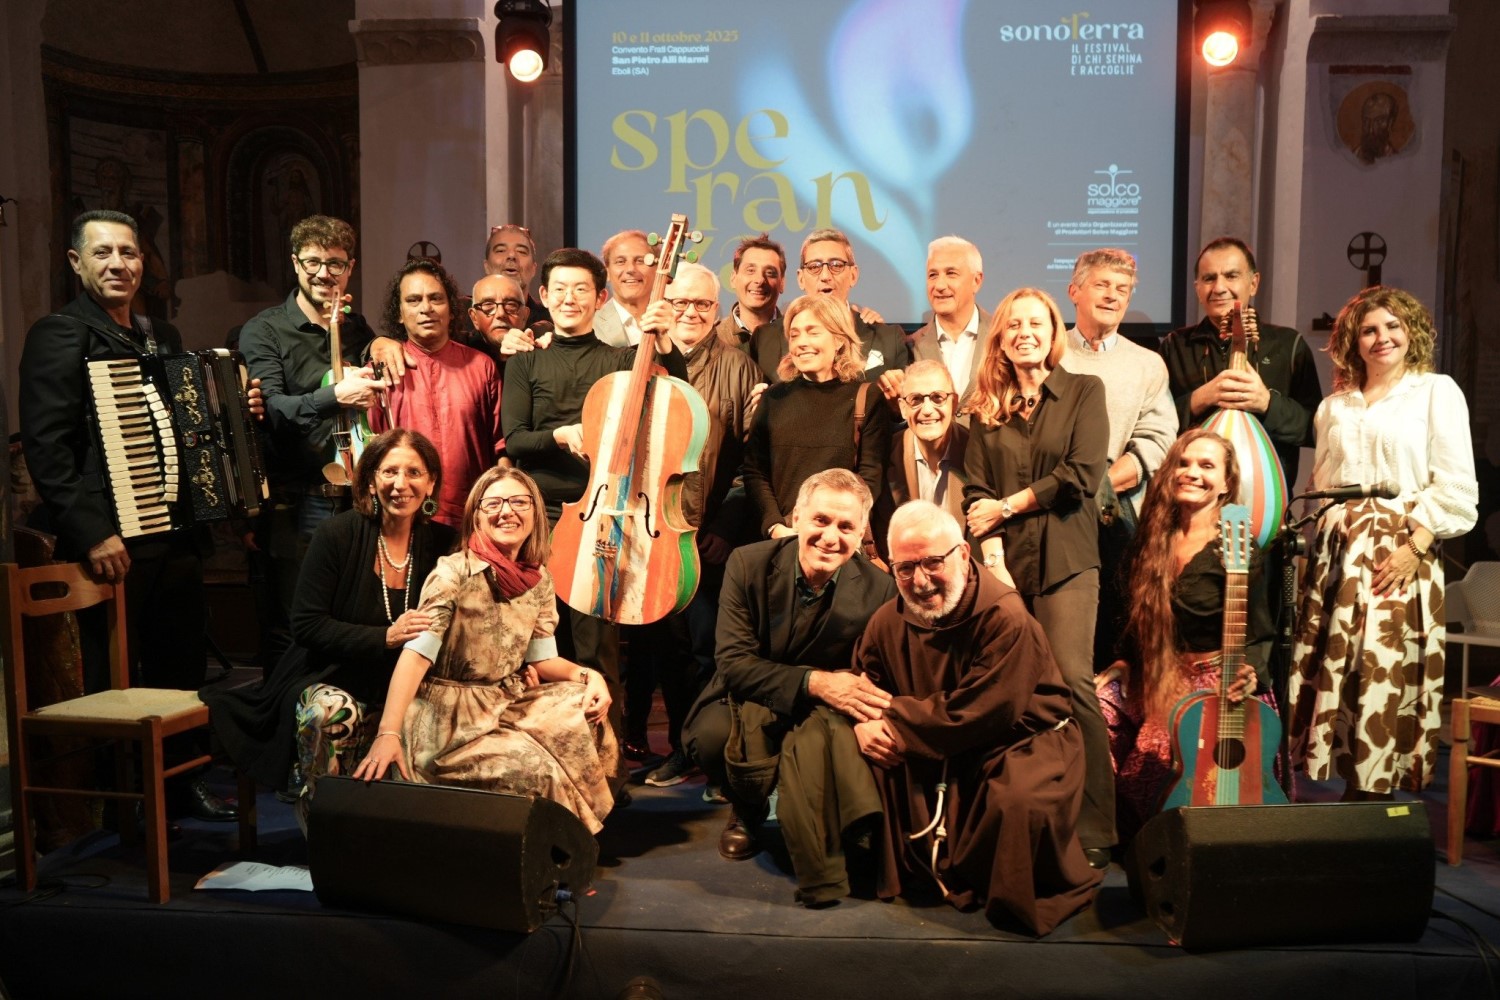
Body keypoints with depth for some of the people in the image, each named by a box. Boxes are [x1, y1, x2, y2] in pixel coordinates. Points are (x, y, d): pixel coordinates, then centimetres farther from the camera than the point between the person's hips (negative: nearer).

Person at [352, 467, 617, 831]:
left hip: (508, 703, 7)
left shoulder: (539, 580, 1)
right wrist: (388, 733, -37)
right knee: (535, 771, -24)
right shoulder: (454, 572, -18)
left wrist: (586, 675, -13)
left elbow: (541, 658, 7)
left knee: (587, 710, -10)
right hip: (450, 715, -7)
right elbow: (416, 654, -27)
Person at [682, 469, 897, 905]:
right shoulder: (748, 565, -13)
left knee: (822, 734, -37)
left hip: (823, 714, -1)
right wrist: (814, 681, -32)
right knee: (711, 735, -32)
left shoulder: (877, 589, -12)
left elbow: (875, 680, -4)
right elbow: (733, 662, -17)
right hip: (750, 702, 1)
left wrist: (871, 713, -30)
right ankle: (747, 810, 4)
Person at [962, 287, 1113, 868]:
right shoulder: (987, 406, 14)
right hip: (1003, 564, 2)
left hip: (1064, 560, -2)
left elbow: (1082, 475, -4)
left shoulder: (1085, 392, 9)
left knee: (1071, 681, -13)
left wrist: (1008, 505, -1)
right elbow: (976, 491, 6)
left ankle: (1094, 829, -5)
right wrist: (992, 558, -8)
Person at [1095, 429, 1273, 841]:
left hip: (1220, 685, -6)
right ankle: (1122, 838, 6)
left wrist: (1249, 673, -31)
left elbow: (1261, 635, -12)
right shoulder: (1153, 542, 9)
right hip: (1159, 682, 7)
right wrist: (1119, 666, 4)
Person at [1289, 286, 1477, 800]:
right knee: (1331, 674, 1)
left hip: (1398, 555, -4)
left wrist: (1413, 548, -14)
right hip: (1335, 554, 5)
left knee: (1384, 677, -8)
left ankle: (1375, 794, 2)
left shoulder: (1437, 391, 4)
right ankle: (1349, 786, 11)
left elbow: (1454, 487, -4)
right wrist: (1317, 539, 8)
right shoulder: (1335, 406, 18)